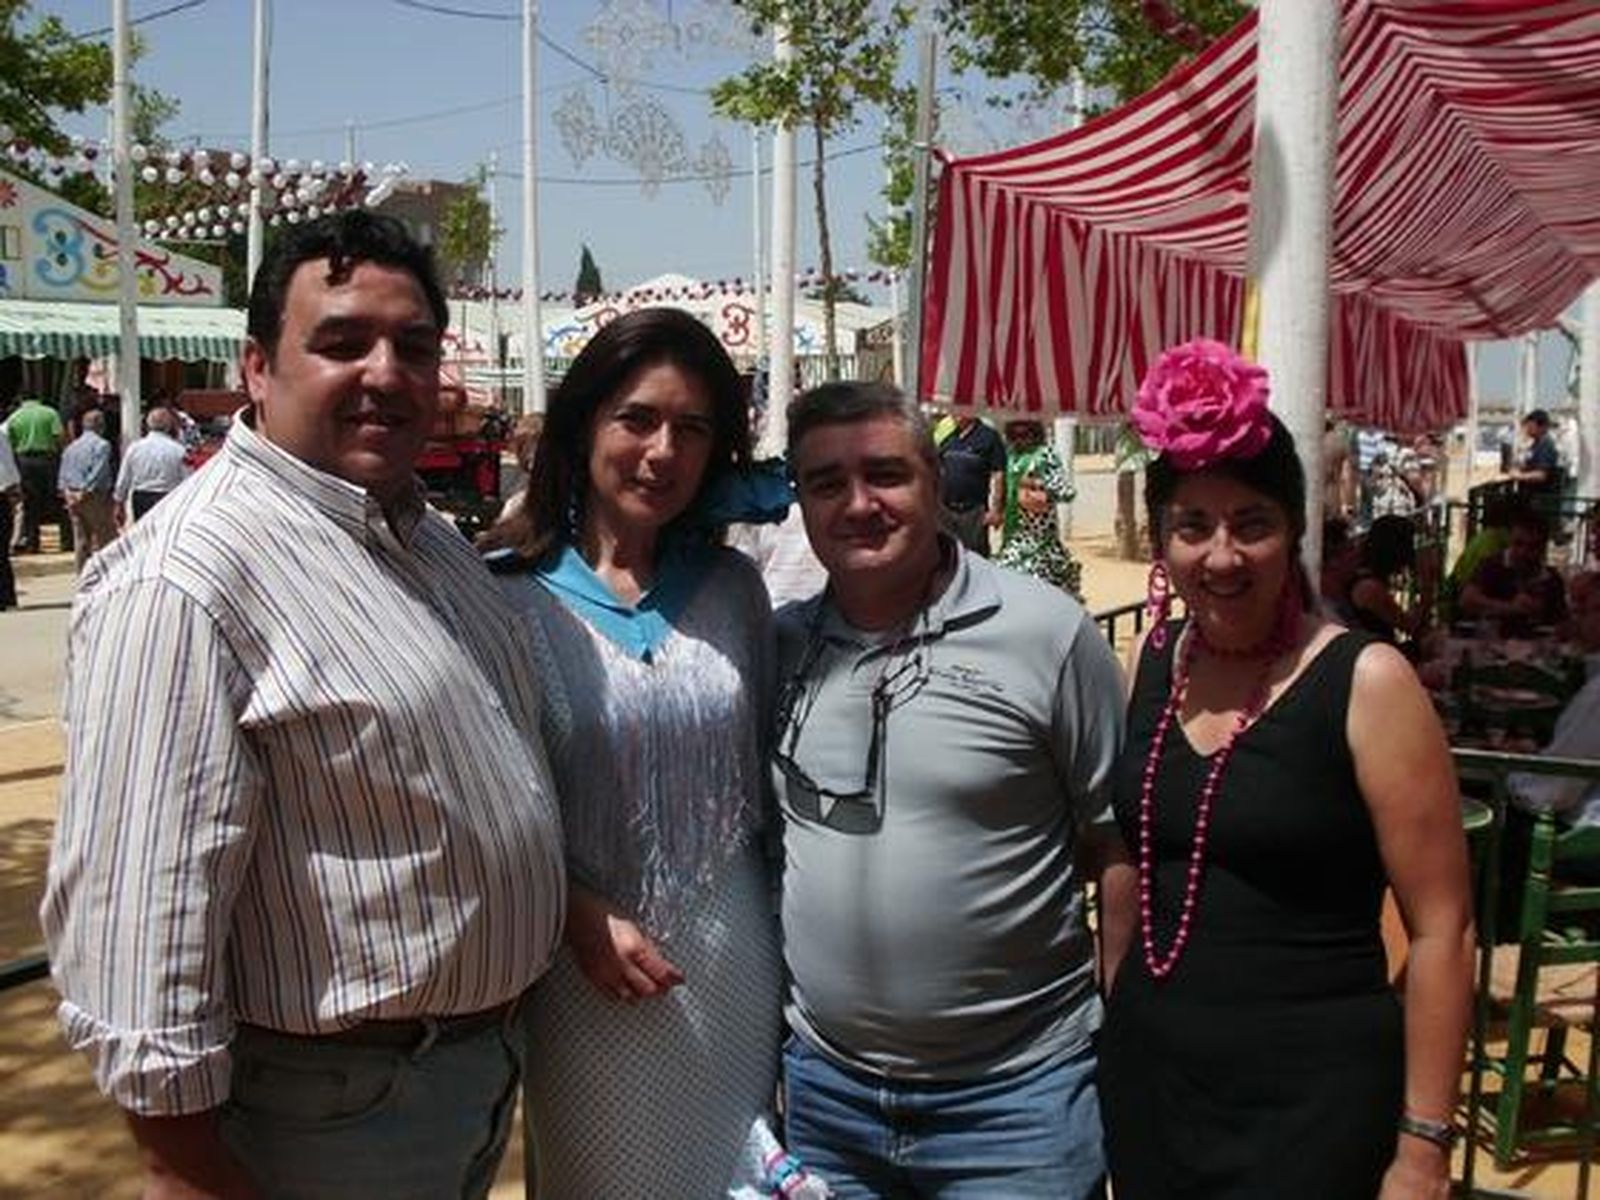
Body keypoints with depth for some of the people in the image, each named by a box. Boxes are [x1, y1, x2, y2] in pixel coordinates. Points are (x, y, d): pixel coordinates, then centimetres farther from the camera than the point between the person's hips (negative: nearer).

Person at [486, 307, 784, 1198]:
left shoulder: (735, 587, 3)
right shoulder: (513, 596, -10)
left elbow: (764, 771, 10)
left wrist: (787, 956, 10)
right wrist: (582, 919, -17)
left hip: (738, 962, 3)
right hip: (588, 971, -3)